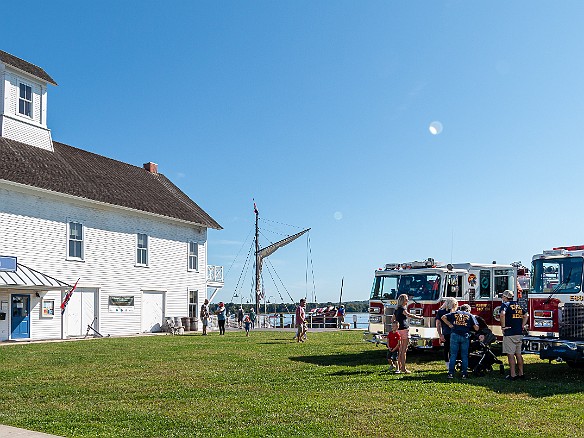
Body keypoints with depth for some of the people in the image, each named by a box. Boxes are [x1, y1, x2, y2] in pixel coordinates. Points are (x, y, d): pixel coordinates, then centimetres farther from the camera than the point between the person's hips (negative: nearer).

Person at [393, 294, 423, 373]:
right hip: (404, 329, -9)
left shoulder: (397, 309, 16)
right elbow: (408, 315, -29)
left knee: (400, 350, 14)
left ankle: (399, 367, 17)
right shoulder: (402, 309, -12)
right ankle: (403, 368, -4)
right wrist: (419, 317, -25)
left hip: (399, 330, 9)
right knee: (404, 350, -5)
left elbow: (392, 319, 23)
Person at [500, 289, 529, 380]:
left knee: (510, 354, -4)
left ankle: (512, 375, -3)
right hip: (519, 333, 7)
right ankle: (521, 374, 17)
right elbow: (526, 316, 17)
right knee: (518, 354, 13)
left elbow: (502, 314, -25)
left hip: (509, 333, -7)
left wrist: (503, 326, -16)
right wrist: (522, 326, 13)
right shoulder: (518, 305, 16)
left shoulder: (505, 305, -6)